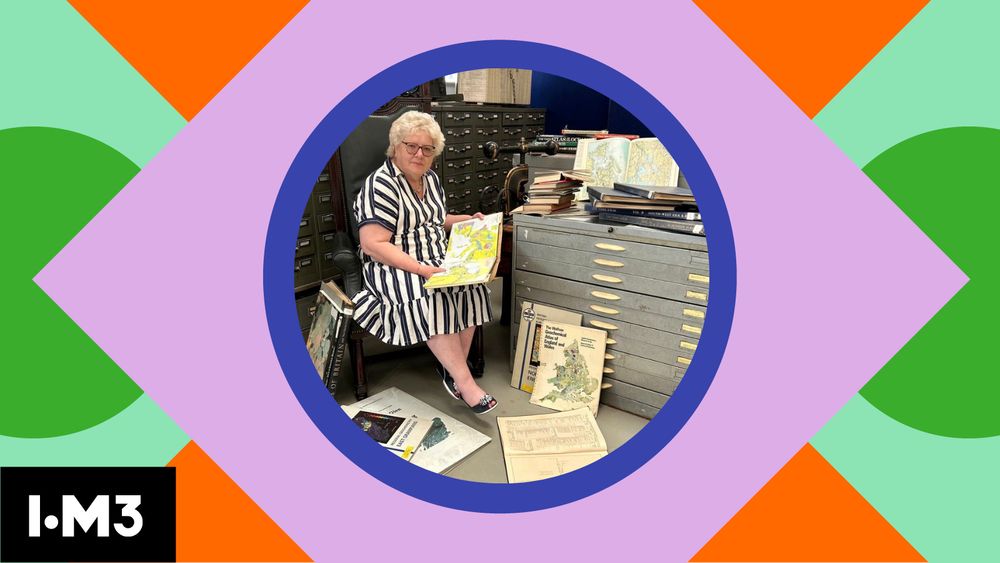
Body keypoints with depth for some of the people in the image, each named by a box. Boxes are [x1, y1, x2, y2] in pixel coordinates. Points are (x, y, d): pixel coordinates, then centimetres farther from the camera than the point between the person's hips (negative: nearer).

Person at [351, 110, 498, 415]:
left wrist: (467, 220, 14)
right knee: (432, 297, -35)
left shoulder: (431, 179, 13)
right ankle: (465, 382, -26)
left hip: (436, 260, 7)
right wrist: (420, 269, -28)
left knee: (471, 286, -23)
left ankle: (453, 369, -12)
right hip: (396, 265, -6)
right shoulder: (380, 185, -12)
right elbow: (374, 245, -21)